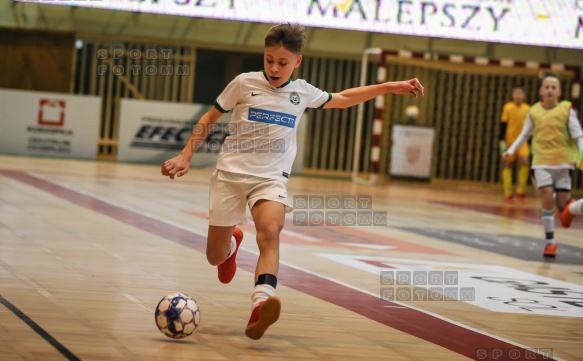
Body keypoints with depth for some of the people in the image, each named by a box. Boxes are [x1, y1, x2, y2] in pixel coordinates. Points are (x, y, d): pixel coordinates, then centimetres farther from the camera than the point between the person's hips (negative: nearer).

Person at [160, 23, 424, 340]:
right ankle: (233, 241, 40)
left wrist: (390, 87, 23)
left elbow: (341, 99, 26)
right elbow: (209, 117, 9)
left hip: (270, 179, 0)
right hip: (230, 173, 0)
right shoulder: (245, 83, -1)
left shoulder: (303, 92, 8)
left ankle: (260, 306, -48)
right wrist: (185, 156, 2)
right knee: (216, 257, 2)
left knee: (270, 233, -30)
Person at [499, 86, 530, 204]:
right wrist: (502, 141, -9)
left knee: (525, 163, -14)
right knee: (508, 166, 3)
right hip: (509, 140, -2)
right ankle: (508, 193, 11)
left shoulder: (527, 109, 3)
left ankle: (520, 191, -1)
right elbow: (503, 125, -4)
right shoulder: (508, 107, -5)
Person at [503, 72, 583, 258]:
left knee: (562, 207, -1)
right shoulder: (534, 112, 4)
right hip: (542, 161, 1)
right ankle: (550, 242, -3)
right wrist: (511, 150, 8)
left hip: (563, 162, -1)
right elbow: (525, 134, 17)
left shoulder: (567, 110, -2)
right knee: (547, 199, -16)